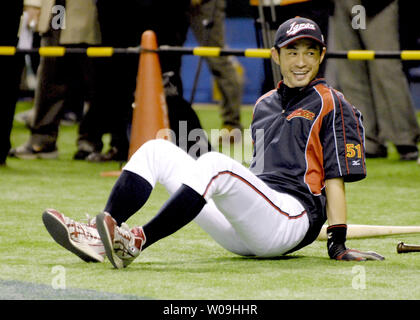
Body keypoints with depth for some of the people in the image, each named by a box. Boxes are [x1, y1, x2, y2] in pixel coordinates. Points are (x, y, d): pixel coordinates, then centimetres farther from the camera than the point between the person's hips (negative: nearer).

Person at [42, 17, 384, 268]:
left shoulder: (331, 104, 3)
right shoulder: (265, 104, 25)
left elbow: (335, 177, -4)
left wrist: (338, 244, -12)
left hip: (292, 217, -8)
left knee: (214, 164, -34)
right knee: (157, 151, 1)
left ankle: (137, 241, -43)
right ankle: (99, 236, -22)